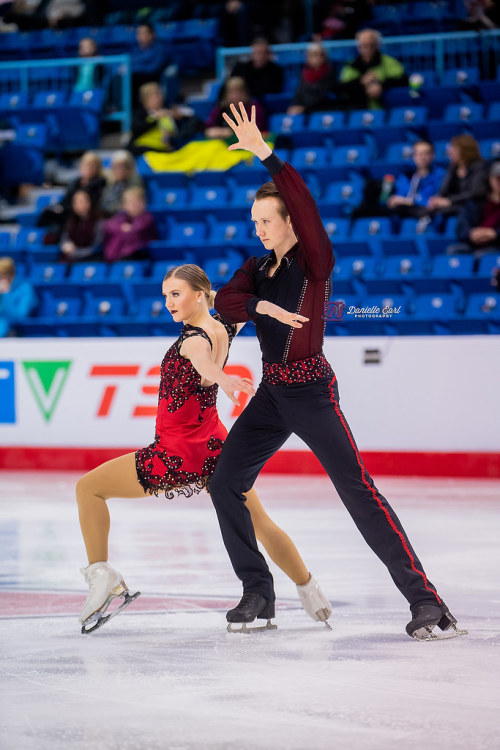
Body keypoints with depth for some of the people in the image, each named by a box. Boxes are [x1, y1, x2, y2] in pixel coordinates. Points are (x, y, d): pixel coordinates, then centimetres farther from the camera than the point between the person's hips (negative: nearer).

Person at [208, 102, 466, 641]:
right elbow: (224, 303, -3)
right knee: (224, 483, 3)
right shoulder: (258, 268, 12)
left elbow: (303, 202, -25)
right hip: (271, 393, 8)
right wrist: (262, 305, -20)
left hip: (311, 392, -8)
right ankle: (258, 593, 14)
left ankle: (424, 600, -15)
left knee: (358, 491, -14)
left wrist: (263, 153, -29)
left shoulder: (315, 262, -9)